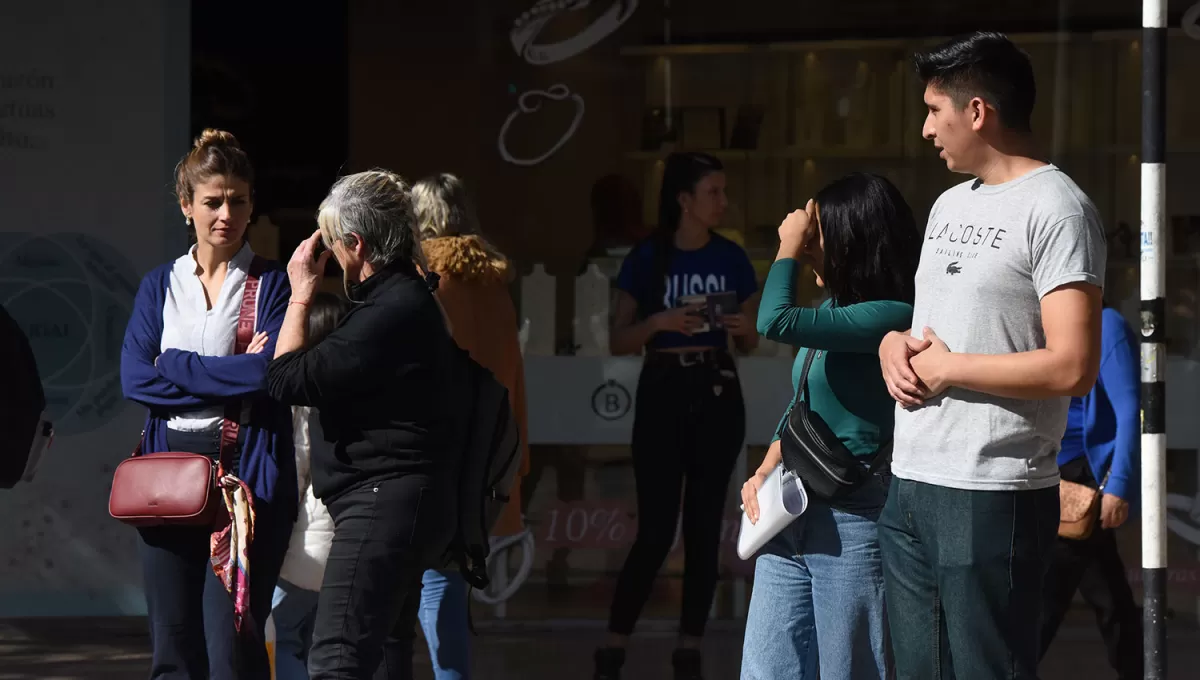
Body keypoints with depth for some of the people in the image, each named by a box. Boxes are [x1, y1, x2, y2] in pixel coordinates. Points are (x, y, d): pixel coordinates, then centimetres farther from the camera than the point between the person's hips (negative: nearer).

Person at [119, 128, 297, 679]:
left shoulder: (273, 284, 3)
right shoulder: (159, 286, 13)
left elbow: (271, 372, -12)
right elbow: (134, 377, -1)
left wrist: (174, 365, -5)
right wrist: (232, 375, -7)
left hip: (248, 474, -4)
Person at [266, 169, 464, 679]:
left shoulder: (392, 311, -20)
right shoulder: (405, 297, 15)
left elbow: (288, 381, -17)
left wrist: (300, 295, -5)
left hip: (382, 502, -11)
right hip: (400, 502, 11)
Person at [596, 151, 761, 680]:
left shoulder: (732, 259, 4)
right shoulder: (646, 259, -4)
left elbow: (751, 344, 11)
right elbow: (620, 342, -4)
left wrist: (745, 328, -11)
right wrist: (659, 321, -20)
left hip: (717, 396, 3)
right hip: (662, 394, -3)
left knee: (704, 526, 3)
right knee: (656, 530, -7)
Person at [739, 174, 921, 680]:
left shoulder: (890, 316, -17)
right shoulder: (834, 310, 11)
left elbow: (777, 322, -26)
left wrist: (789, 250, -10)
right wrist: (764, 472, 6)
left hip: (850, 519, -9)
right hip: (792, 510, 9)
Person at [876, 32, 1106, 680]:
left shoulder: (1056, 208, -11)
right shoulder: (951, 204, 17)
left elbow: (1072, 369, -20)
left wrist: (945, 367, -12)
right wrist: (894, 344, 4)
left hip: (992, 497, -9)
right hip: (909, 485, 9)